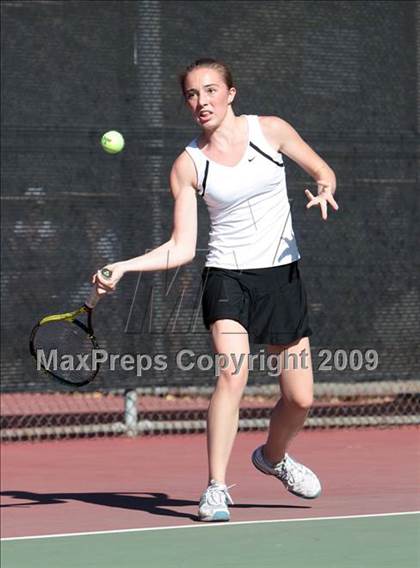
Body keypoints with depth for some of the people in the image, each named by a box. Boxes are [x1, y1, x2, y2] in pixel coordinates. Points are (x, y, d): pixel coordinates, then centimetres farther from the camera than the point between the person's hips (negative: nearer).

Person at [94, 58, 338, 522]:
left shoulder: (270, 130, -1)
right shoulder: (188, 165, -3)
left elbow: (322, 171, 12)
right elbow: (181, 248, -6)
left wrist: (325, 190, -12)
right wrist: (123, 268, -18)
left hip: (282, 275, 2)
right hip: (227, 275, -2)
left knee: (300, 399, 3)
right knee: (232, 373, -25)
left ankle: (273, 457, 36)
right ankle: (215, 490, -20)